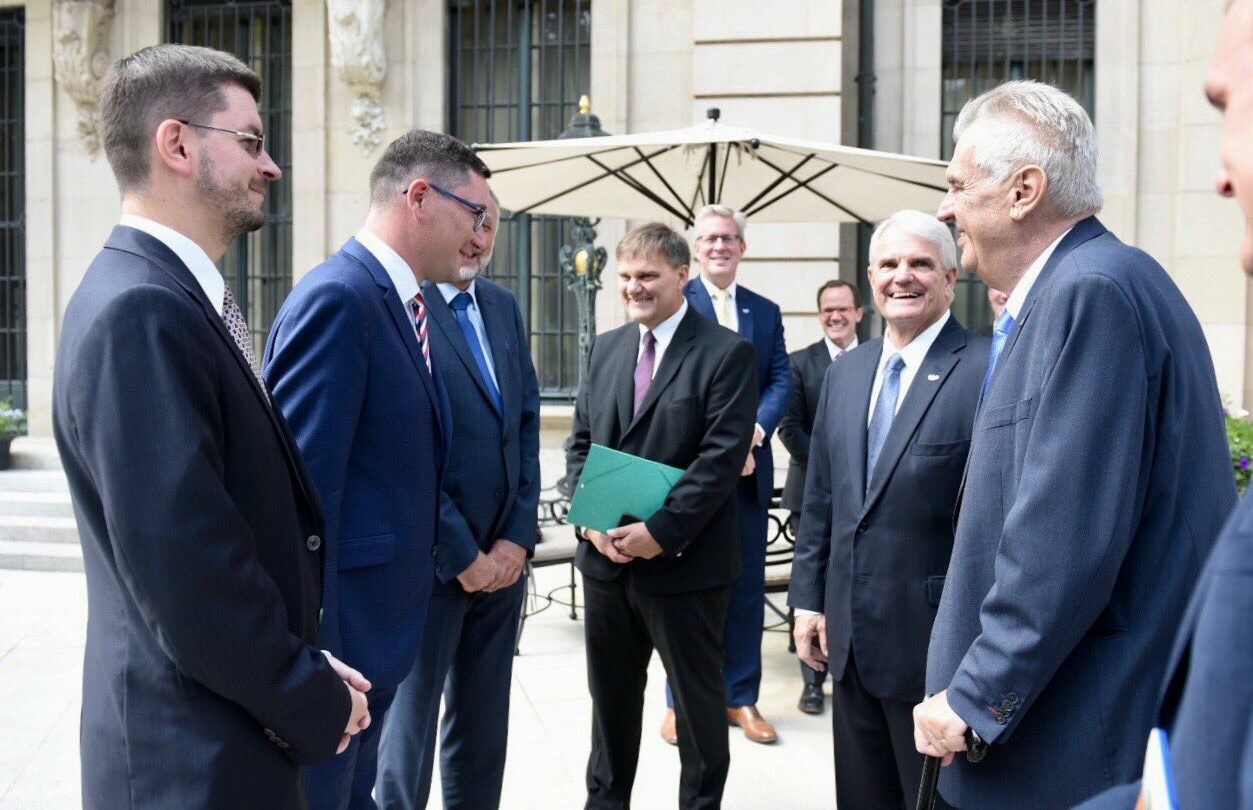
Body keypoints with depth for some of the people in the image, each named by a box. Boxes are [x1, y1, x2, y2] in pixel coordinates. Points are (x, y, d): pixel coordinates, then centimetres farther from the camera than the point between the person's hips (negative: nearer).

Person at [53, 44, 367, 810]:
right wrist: (314, 702, -14)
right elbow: (185, 574, -26)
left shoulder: (183, 296, 7)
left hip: (238, 728, 9)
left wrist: (305, 667, 5)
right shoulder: (139, 312, -23)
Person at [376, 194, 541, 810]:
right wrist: (463, 555, -13)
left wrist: (517, 538, 0)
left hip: (503, 558, 6)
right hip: (431, 562, -6)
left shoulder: (504, 306, 10)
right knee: (410, 727, 9)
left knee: (485, 730, 16)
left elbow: (527, 423, 9)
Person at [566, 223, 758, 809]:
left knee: (698, 699, 10)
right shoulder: (606, 349, 11)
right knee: (610, 695, 17)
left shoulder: (727, 353, -8)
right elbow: (580, 443, 11)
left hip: (684, 562, -5)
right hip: (605, 557, 5)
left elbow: (722, 456, -15)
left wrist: (660, 532, -19)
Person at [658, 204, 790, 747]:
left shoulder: (765, 311, 12)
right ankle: (681, 700, 16)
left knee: (747, 586, 9)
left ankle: (741, 698, 20)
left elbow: (781, 380, 5)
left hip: (749, 468, 4)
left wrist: (754, 430, -14)